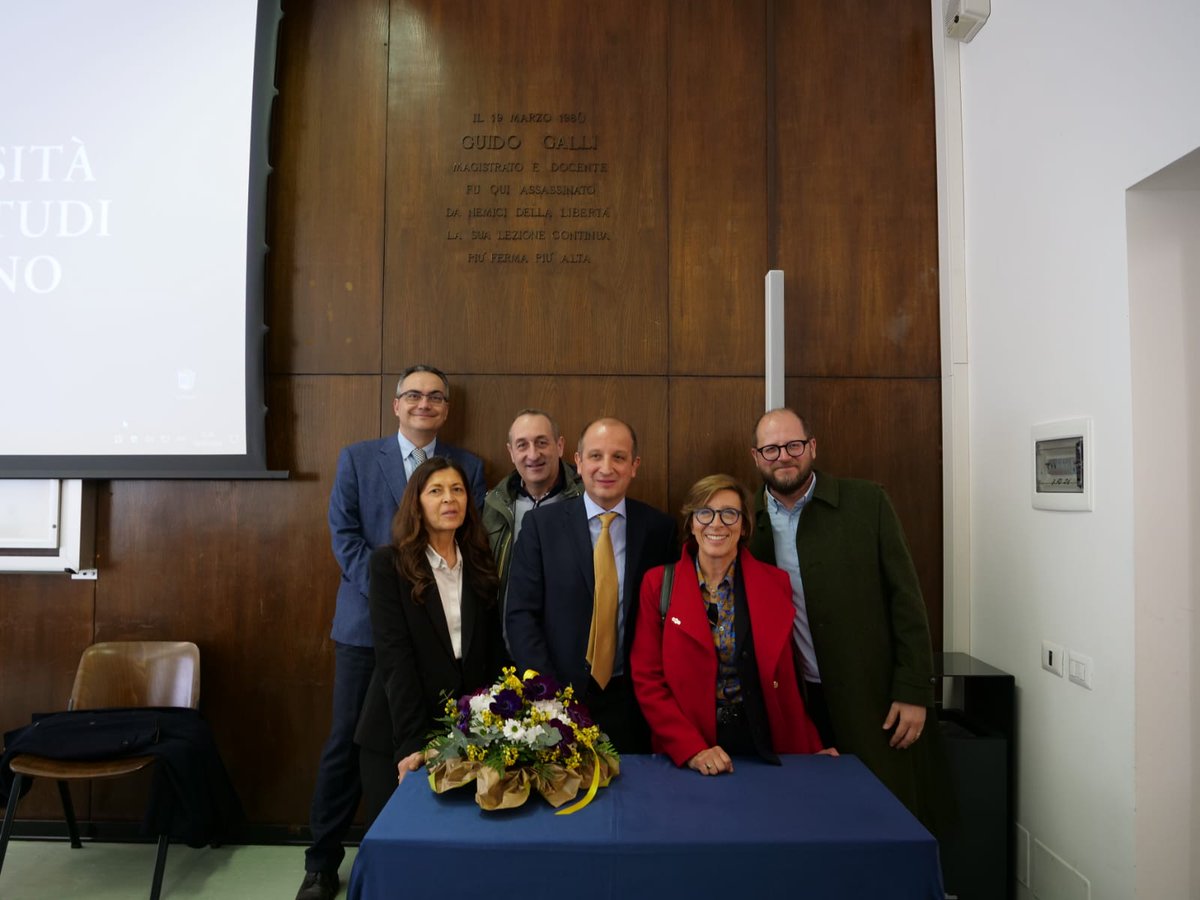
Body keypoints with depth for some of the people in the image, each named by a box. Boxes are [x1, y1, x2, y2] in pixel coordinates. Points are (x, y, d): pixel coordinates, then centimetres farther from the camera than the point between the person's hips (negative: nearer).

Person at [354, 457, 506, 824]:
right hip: (396, 735, -3)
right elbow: (393, 654, -14)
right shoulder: (388, 562, -7)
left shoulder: (481, 564, 5)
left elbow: (494, 649, 5)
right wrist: (412, 741, -21)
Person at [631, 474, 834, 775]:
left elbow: (785, 677, 4)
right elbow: (647, 680, -6)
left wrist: (810, 749, -2)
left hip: (763, 748, 1)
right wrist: (691, 749, -16)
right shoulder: (658, 583, -5)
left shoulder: (776, 583, -2)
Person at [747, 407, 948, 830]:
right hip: (796, 706, 2)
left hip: (874, 699, -1)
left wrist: (913, 692, -6)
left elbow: (905, 598, -3)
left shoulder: (867, 503, -4)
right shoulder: (748, 522, 2)